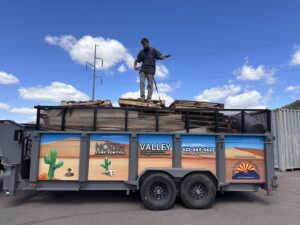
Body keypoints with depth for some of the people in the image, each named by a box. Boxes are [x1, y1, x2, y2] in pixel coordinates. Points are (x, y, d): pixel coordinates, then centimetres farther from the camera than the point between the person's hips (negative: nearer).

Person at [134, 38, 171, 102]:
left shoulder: (153, 50, 8)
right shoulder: (141, 52, 16)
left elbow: (160, 57, 4)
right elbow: (136, 60, 22)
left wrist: (165, 56, -17)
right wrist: (135, 66, 3)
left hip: (150, 70, -2)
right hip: (142, 69, 3)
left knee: (150, 84, -7)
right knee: (142, 82, -12)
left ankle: (149, 98, -8)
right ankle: (142, 97, -14)